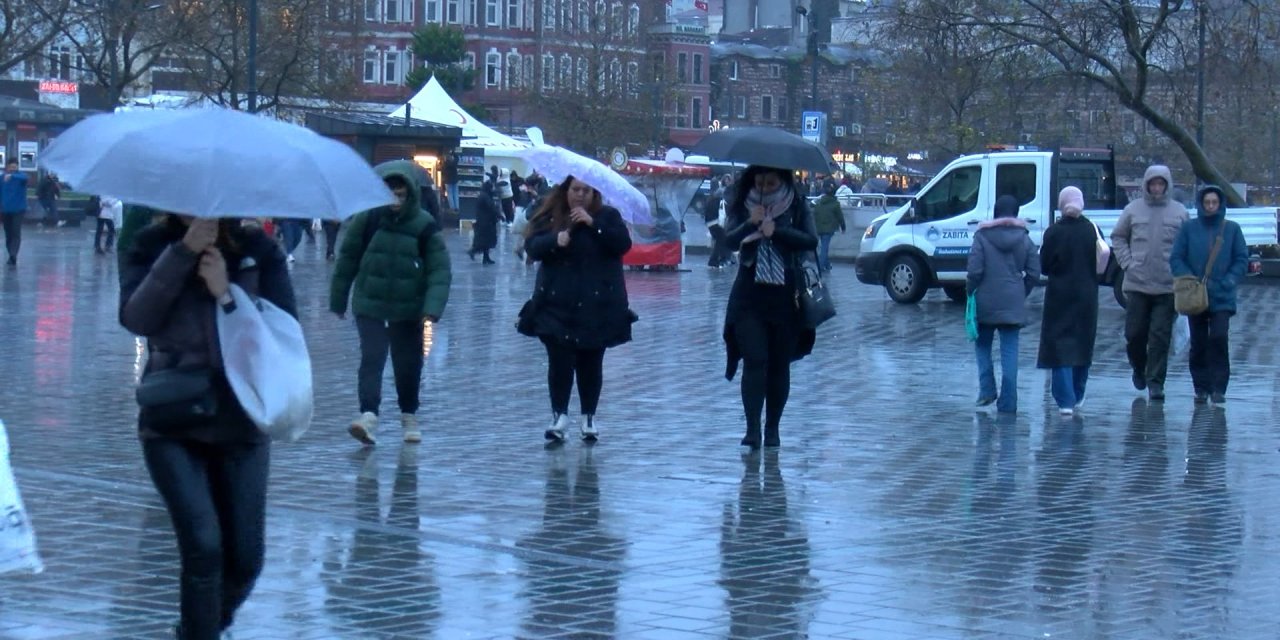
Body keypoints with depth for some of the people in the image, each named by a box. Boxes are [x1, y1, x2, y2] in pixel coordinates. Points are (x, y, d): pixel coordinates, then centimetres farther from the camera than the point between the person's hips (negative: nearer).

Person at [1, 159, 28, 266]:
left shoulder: (20, 176, -4)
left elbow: (23, 177, -31)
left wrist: (12, 176, -49)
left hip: (18, 210, -4)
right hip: (5, 210, 4)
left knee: (16, 234, -15)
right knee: (8, 235, 8)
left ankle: (13, 255, -28)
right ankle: (12, 256, 18)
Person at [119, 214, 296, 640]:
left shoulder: (258, 251, 2)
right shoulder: (151, 247, 0)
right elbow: (135, 319, -16)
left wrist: (226, 294, -17)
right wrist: (183, 252, -23)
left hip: (241, 421, 2)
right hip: (172, 424, -2)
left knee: (245, 559, 5)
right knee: (203, 545, -18)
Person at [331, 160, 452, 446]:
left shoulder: (425, 226, -9)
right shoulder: (367, 219, -8)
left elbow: (439, 270, -10)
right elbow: (347, 259, 2)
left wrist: (433, 307, -23)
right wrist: (338, 300, 6)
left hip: (408, 307, 1)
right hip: (369, 305, -1)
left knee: (408, 363, 12)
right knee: (371, 358, -14)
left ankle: (409, 417, 30)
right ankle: (368, 416, -23)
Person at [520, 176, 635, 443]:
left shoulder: (607, 216, 5)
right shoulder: (550, 217, 6)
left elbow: (623, 243, -9)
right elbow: (532, 247, -4)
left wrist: (593, 224, -17)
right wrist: (555, 240, -24)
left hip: (597, 306, 0)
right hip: (557, 304, 0)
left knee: (590, 362, 5)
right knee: (559, 360, -8)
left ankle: (589, 417, 15)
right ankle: (559, 416, -2)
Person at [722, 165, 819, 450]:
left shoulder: (797, 206, 3)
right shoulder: (742, 207, 4)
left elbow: (811, 241, -9)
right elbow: (730, 240, -8)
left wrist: (776, 231, -20)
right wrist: (751, 224, -26)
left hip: (785, 296, 1)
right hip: (749, 296, 0)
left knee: (780, 364, 5)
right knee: (754, 360, -12)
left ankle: (772, 429, 14)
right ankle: (752, 428, -16)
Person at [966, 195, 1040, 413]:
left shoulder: (982, 236, -6)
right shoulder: (1025, 239, 3)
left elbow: (975, 271, -12)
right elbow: (1034, 274, 1)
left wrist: (970, 291, 4)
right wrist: (1021, 294, 14)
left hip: (986, 303, -2)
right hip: (1013, 305, 2)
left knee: (982, 345, 17)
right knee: (1009, 351, 2)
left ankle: (987, 389, 5)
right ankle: (1008, 403, -1)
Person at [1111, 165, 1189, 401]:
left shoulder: (1180, 212, 4)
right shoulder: (1133, 210, 4)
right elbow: (1118, 238, 11)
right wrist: (1127, 263, 0)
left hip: (1167, 286, -1)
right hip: (1136, 284, 1)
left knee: (1160, 337, -2)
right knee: (1134, 333, 5)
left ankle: (1156, 382, 3)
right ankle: (1139, 369, 30)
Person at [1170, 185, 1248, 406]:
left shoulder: (1232, 229, 3)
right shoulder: (1189, 228, 3)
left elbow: (1242, 260, 5)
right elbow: (1176, 259, 3)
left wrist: (1228, 282, -9)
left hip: (1222, 298, -1)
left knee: (1219, 338, -14)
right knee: (1198, 344, 5)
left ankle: (1218, 388, -8)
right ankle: (1201, 388, 14)